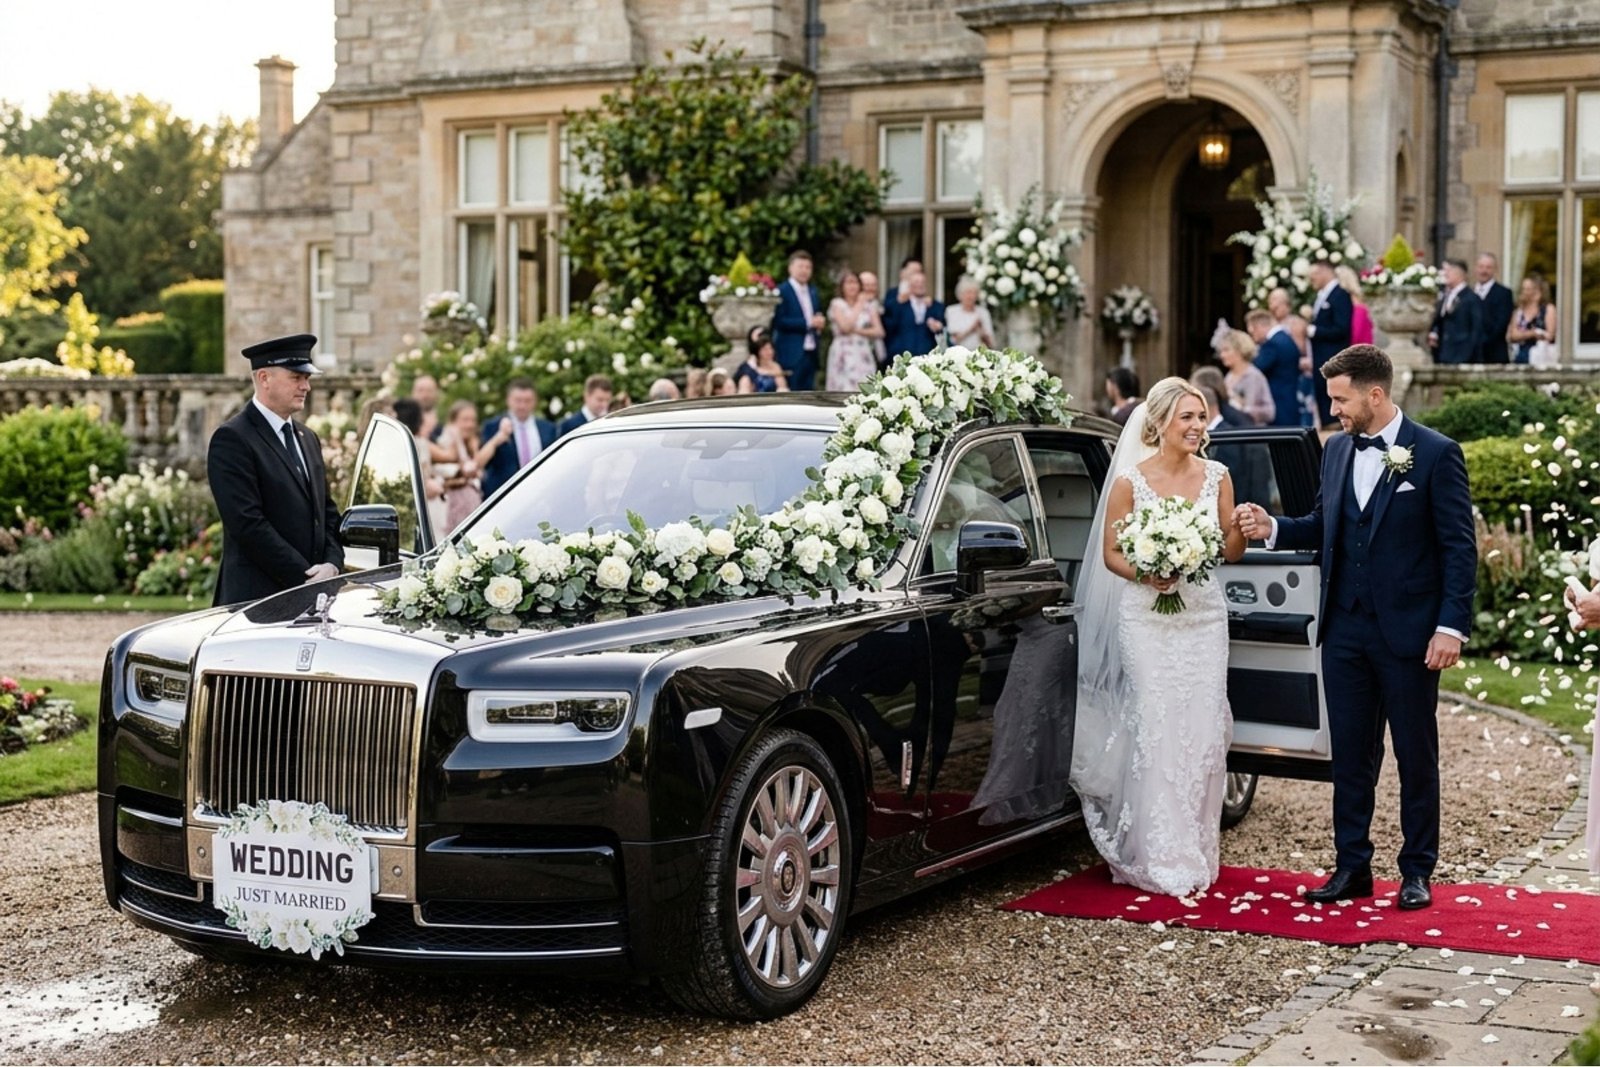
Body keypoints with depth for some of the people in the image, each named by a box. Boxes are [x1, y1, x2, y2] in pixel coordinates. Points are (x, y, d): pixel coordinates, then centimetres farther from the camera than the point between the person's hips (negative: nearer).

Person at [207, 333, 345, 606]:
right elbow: (247, 523, -15)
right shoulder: (232, 439, -7)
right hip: (257, 596, -7)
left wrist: (332, 564, 0)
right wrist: (305, 577, -15)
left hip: (313, 593, 7)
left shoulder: (307, 439, 18)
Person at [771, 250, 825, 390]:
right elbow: (779, 321, -16)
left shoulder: (813, 291, 17)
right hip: (791, 355, -7)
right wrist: (807, 323, -18)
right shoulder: (782, 291, -8)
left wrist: (820, 323, -1)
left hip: (810, 354, 7)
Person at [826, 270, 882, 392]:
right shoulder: (837, 304, 3)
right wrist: (858, 307, -2)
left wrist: (858, 331, -8)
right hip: (844, 357, -3)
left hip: (864, 357, 3)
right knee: (845, 393, -12)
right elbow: (845, 327, -11)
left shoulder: (868, 307, 14)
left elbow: (879, 332, 4)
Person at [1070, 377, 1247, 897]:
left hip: (1204, 615, 3)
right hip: (1147, 618, -3)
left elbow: (1232, 550, 8)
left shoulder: (1216, 476, 5)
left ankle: (1196, 853, 14)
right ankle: (1160, 860, 0)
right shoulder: (1131, 481, -4)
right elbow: (1110, 553, 0)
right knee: (1156, 729, -6)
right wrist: (1145, 574, -18)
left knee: (1204, 730, 2)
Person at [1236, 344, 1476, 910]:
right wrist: (1274, 528, -1)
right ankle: (1352, 867, 19)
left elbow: (1459, 547, -9)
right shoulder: (1337, 449, 9)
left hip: (1408, 632, -5)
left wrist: (1451, 626, -15)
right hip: (1345, 630, 5)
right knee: (1350, 753, 10)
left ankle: (1417, 872, 17)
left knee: (1416, 756, 7)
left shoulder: (1436, 453, -8)